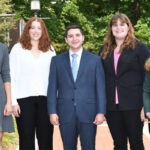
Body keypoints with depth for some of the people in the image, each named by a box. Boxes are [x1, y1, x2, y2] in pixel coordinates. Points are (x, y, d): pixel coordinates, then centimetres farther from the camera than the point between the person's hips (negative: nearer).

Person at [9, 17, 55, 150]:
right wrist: (13, 101, -6)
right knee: (26, 139, 4)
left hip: (45, 98, 2)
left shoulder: (50, 49, 9)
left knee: (46, 139, 5)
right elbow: (11, 76, 1)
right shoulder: (18, 48, 3)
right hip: (24, 99, -1)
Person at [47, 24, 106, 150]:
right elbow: (52, 88, 6)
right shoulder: (57, 60, 9)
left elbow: (100, 88, 3)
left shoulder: (95, 60, 6)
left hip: (88, 113, -1)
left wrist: (101, 112, -5)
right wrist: (52, 111, -2)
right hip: (65, 113, 1)